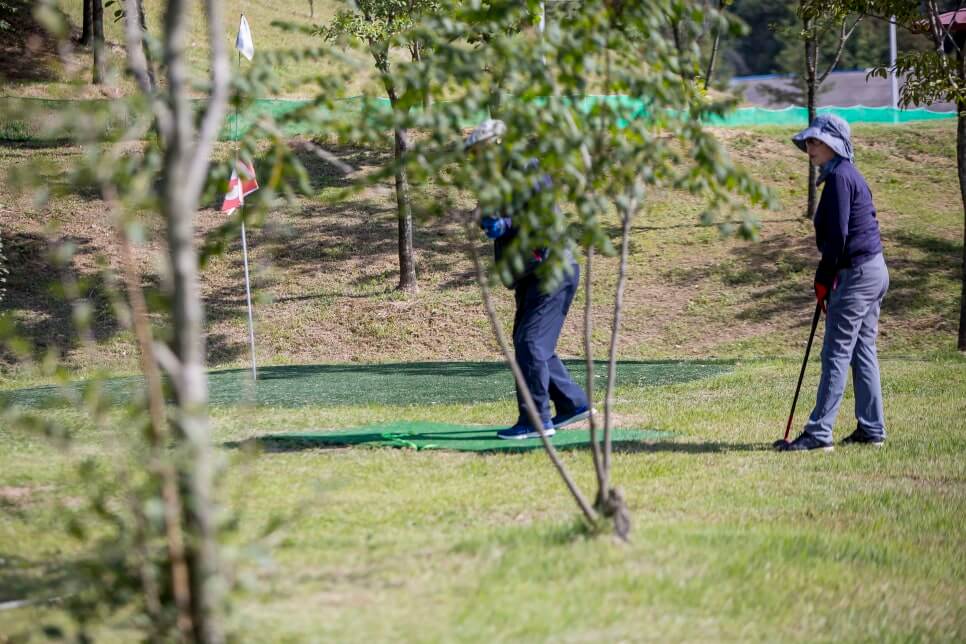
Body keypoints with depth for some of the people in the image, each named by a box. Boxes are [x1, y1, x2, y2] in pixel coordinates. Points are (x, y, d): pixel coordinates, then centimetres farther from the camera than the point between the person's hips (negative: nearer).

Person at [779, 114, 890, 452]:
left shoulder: (838, 176, -13)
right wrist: (830, 278, 15)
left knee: (836, 354, -9)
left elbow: (837, 234, -19)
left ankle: (819, 432, -10)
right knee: (863, 353, 13)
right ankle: (871, 429, 15)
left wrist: (823, 280, -12)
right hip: (874, 270, 10)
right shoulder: (851, 175, 17)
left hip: (856, 273, -10)